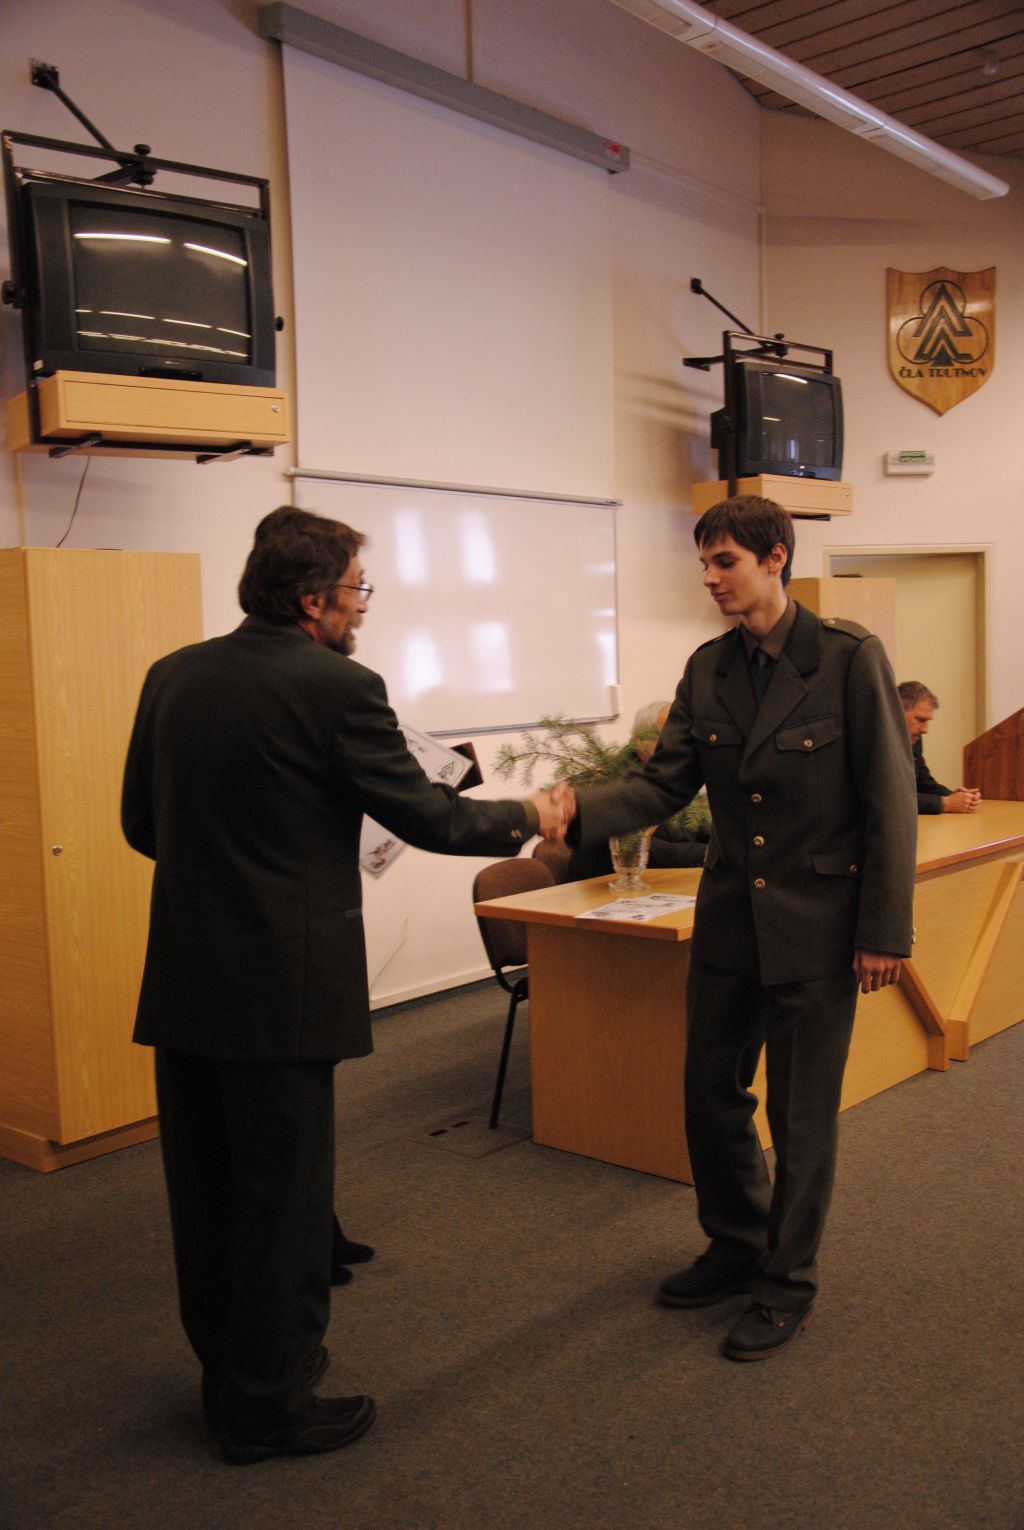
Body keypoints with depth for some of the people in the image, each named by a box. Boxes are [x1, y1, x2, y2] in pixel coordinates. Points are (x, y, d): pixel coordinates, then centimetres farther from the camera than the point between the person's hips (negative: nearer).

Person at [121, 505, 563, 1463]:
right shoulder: (337, 689, -15)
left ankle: (227, 1376, 36)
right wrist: (528, 818, 8)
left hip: (181, 985, 7)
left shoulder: (172, 676, 5)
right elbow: (425, 816, -9)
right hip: (280, 986, -7)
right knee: (283, 1198, 8)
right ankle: (269, 1406, 23)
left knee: (205, 1192, 18)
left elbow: (141, 825, 10)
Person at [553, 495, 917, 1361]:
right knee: (710, 1093, 15)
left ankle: (789, 1286, 26)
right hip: (730, 916, 6)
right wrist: (581, 810, -17)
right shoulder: (708, 670, 4)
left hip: (815, 923, -6)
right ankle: (737, 1248, 38)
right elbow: (666, 783, 2)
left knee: (801, 1112, 7)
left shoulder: (849, 658, -13)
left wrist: (884, 932, -12)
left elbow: (890, 801, -11)